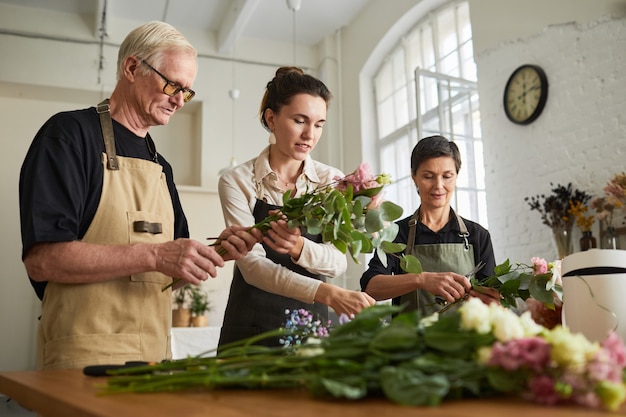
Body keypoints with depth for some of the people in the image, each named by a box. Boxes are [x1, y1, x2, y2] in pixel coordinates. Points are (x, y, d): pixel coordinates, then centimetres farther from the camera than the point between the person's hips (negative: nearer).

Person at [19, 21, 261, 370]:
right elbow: (42, 259, -18)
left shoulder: (161, 165, 16)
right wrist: (154, 255, -22)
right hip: (86, 355, -6)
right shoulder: (70, 135, -6)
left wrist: (215, 252, 0)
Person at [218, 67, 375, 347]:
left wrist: (300, 248, -33)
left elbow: (337, 261, -9)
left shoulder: (332, 181, 0)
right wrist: (328, 293, -32)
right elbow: (252, 264, -18)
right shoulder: (237, 182, -8)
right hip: (252, 323, -2)